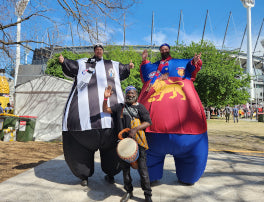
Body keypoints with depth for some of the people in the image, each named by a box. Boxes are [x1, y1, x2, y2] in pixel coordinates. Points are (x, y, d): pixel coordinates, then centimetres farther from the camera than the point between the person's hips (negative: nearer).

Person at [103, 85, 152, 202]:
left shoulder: (140, 107, 5)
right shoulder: (120, 107, 16)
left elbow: (148, 122, -3)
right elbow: (106, 110, 15)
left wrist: (136, 129, -16)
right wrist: (106, 98, -1)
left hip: (137, 141, -3)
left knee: (142, 168, -3)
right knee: (125, 167, 13)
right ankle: (128, 192, 31)